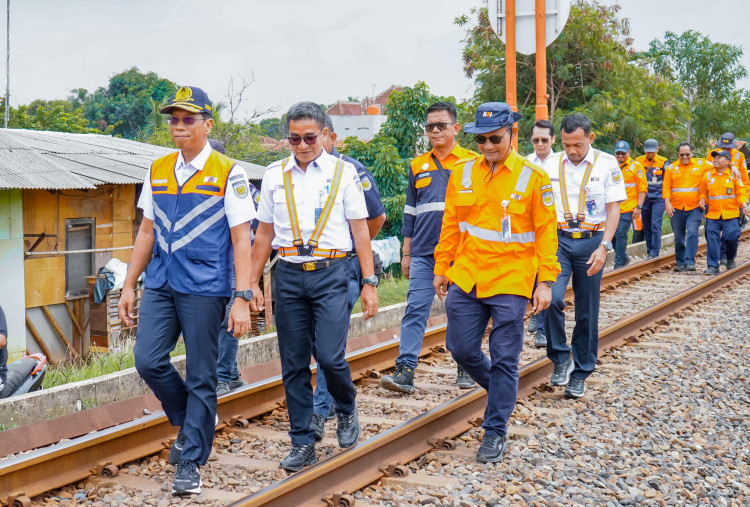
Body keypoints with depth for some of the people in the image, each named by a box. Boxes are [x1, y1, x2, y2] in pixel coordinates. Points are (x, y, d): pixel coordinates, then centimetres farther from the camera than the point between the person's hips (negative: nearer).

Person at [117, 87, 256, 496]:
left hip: (205, 288, -5)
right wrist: (128, 286, 12)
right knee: (148, 361, -3)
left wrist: (242, 299, -13)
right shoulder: (158, 171, 10)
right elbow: (147, 232, 16)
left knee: (200, 377, 1)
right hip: (160, 285, 5)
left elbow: (241, 239, -7)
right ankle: (190, 421, 24)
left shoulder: (228, 174, -5)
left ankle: (191, 461, 14)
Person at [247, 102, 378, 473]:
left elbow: (360, 230, 3)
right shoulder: (275, 175, 9)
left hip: (330, 274, -3)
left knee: (330, 356, -11)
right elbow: (264, 233, 14)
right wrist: (253, 283, 11)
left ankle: (347, 410, 21)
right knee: (294, 363, 4)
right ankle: (303, 442, 15)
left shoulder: (343, 173, 3)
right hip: (288, 275, 3)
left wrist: (369, 282, -2)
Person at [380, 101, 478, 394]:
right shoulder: (418, 166, 13)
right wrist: (406, 253, 14)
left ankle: (465, 370, 19)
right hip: (424, 253, 3)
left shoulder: (472, 163, 3)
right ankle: (405, 371, -8)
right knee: (415, 310, -5)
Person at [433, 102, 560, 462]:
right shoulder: (462, 174, 5)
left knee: (504, 360, 2)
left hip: (510, 283, -4)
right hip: (465, 279, 4)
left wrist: (545, 281, -7)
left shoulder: (533, 177, -5)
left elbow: (545, 233, -3)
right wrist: (441, 268, 12)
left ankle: (495, 431, 15)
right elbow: (450, 225, 12)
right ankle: (500, 391, 36)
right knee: (461, 349, 8)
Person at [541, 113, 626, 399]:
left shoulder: (607, 165, -1)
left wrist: (604, 247, -14)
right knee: (552, 298, -21)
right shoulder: (551, 164, 5)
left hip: (591, 242, -1)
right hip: (558, 239, 1)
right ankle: (560, 359, -1)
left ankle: (580, 374, 18)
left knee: (587, 313, 5)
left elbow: (614, 209, -3)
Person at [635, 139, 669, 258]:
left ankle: (654, 252, -10)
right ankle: (649, 252, 15)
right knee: (646, 226, 6)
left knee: (655, 224, -12)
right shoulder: (638, 161, 5)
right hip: (644, 198, 3)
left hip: (658, 198, -3)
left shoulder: (663, 162, 0)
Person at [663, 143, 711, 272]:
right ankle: (680, 263, 21)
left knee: (692, 233, -16)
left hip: (695, 208, -2)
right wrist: (667, 203, -8)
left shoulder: (701, 164, 4)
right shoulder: (671, 168, 7)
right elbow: (666, 187, 4)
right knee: (678, 237, 9)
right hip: (676, 208, 2)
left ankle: (690, 262, -15)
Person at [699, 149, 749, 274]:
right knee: (712, 240, -4)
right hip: (712, 214, 2)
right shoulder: (707, 175, 7)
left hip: (730, 214, -1)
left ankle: (730, 259, 22)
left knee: (731, 237, -7)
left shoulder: (734, 174, 3)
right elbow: (702, 192, 18)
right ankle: (713, 266, 3)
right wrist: (702, 200, -2)